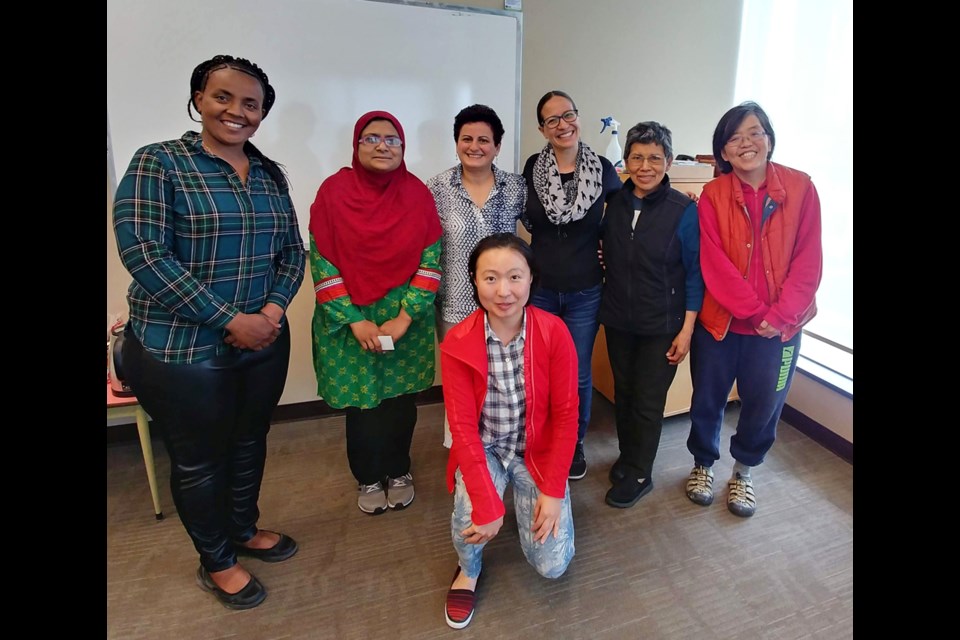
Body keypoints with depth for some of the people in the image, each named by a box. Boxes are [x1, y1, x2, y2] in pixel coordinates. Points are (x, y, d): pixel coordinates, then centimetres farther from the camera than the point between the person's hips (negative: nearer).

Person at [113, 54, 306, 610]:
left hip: (264, 341, 5)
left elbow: (292, 250, 8)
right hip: (182, 349, -5)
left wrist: (275, 307, -10)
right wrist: (229, 321, -20)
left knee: (250, 441, 20)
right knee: (200, 458, 12)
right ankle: (217, 562, 34)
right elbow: (144, 253, -17)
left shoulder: (270, 173, 8)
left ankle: (245, 529, 44)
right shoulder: (159, 163, -8)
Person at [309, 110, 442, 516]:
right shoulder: (334, 191, -5)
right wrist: (356, 322, -14)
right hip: (349, 321, -1)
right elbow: (322, 264, -8)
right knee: (361, 403, 8)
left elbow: (431, 261, -3)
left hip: (406, 320, 1)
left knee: (400, 401, 9)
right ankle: (368, 478, 31)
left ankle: (398, 471, 34)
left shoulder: (417, 193, -1)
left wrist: (404, 318, -12)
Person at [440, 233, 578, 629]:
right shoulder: (457, 343, -17)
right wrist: (487, 504, -25)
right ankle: (469, 570, 9)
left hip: (537, 451, 0)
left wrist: (552, 491, -15)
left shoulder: (554, 333, -17)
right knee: (468, 516, -28)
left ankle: (527, 503, 25)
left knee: (552, 565, -9)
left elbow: (565, 415, -11)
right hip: (483, 449, 0)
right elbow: (463, 428, -18)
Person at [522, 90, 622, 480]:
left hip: (585, 292, 0)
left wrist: (601, 242, -2)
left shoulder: (602, 169, -5)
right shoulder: (533, 168, -3)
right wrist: (546, 243, 3)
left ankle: (575, 444, 34)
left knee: (578, 373, 12)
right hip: (540, 289, 1)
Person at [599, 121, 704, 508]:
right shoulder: (615, 203, 0)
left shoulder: (684, 211, -12)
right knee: (623, 393, 17)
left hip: (661, 327, -4)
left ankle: (639, 475, 25)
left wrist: (686, 329, -11)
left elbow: (694, 273, -8)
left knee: (647, 403, 5)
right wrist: (606, 303, 1)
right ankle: (627, 457, 38)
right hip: (618, 320, 4)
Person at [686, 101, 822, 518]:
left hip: (780, 325, 1)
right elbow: (714, 264, -12)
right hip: (720, 320, 0)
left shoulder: (800, 187, -4)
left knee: (763, 404, 13)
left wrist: (779, 315, -14)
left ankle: (744, 472, 38)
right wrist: (755, 312, -16)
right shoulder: (713, 194, -6)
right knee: (707, 400, 12)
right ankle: (703, 464, 37)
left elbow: (808, 262, -6)